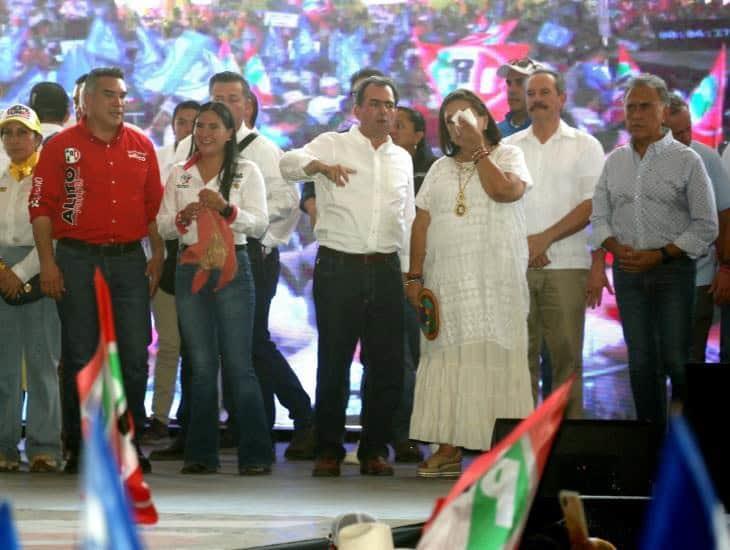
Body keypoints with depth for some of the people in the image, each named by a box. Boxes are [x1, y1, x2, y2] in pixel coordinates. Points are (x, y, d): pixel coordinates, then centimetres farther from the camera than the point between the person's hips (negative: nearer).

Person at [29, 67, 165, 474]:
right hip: (77, 260, -3)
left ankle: (129, 442, 10)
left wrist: (158, 256, 5)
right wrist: (48, 263, -9)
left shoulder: (141, 146, 10)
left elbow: (154, 205, 13)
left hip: (129, 260, 3)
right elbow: (42, 207, -3)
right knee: (79, 356, 2)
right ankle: (79, 447, 10)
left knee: (135, 356, 0)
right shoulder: (62, 146, 0)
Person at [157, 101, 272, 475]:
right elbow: (161, 226, 9)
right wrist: (181, 219, -12)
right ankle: (201, 453, 10)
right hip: (189, 268, 3)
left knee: (238, 364, -7)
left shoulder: (246, 172, 4)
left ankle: (255, 454, -5)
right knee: (201, 366, 6)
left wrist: (227, 209, -18)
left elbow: (259, 224, -3)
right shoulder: (179, 175, 12)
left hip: (231, 267, -3)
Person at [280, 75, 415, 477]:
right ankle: (328, 450, 7)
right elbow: (289, 163, -17)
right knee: (333, 361, -1)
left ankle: (374, 450, 13)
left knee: (387, 363, 3)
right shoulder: (332, 145, 2)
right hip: (338, 267, -4)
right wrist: (322, 166, -38)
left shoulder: (402, 159, 16)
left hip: (385, 269, 4)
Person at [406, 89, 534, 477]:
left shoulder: (506, 156, 6)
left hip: (495, 280, -4)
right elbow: (422, 224, 14)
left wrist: (478, 149, -10)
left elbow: (505, 190, -16)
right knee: (447, 357, 0)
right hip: (446, 280, 4)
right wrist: (414, 275, 5)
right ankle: (449, 450, 0)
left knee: (494, 358, -9)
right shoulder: (440, 169, 19)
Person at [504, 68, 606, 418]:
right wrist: (521, 243, -5)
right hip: (515, 264, 2)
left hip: (566, 266, -2)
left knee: (566, 354, -4)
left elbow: (592, 205, -2)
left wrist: (544, 238, -9)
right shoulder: (509, 147, 14)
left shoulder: (584, 146, 6)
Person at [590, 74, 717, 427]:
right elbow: (599, 217, 13)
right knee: (640, 359, 6)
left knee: (676, 358, -7)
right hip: (628, 270, 4)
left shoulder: (686, 160, -2)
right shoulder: (615, 161, 11)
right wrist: (616, 248, -7)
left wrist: (659, 255, -13)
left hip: (673, 269, -4)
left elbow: (706, 226, -4)